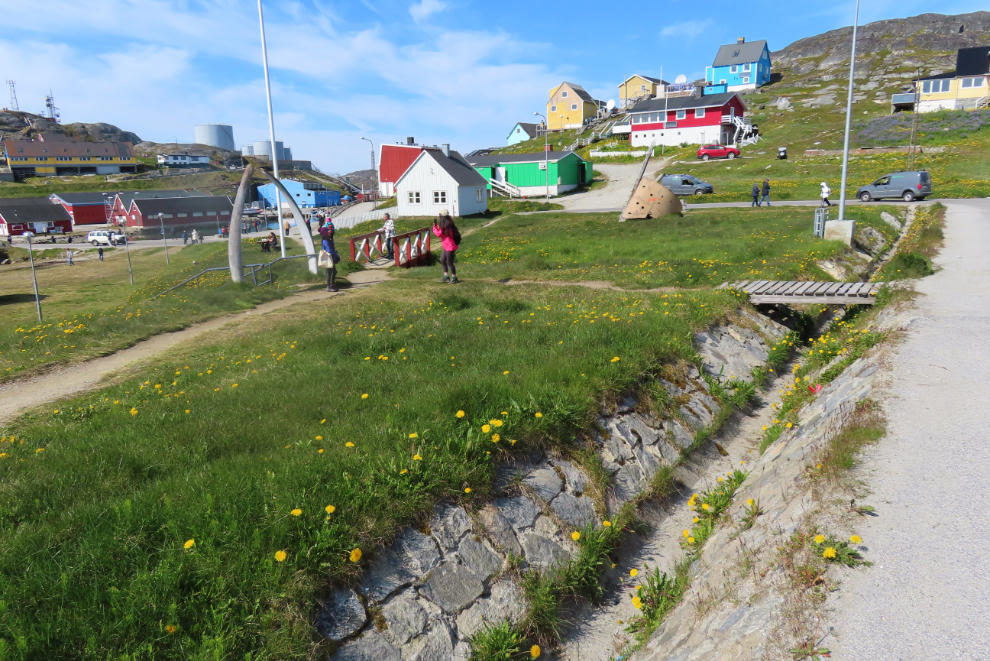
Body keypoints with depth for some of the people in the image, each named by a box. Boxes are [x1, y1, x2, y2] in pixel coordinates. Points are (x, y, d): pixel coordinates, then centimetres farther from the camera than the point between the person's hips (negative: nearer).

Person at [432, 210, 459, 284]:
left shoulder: (446, 225, -21)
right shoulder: (448, 224, 9)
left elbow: (439, 234, -17)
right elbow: (442, 232, 14)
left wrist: (434, 227, -4)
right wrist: (438, 226, 4)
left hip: (450, 247, -10)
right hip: (447, 247, 10)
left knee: (449, 262, -2)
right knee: (442, 260, 16)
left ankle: (454, 278, 10)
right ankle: (446, 276, 23)